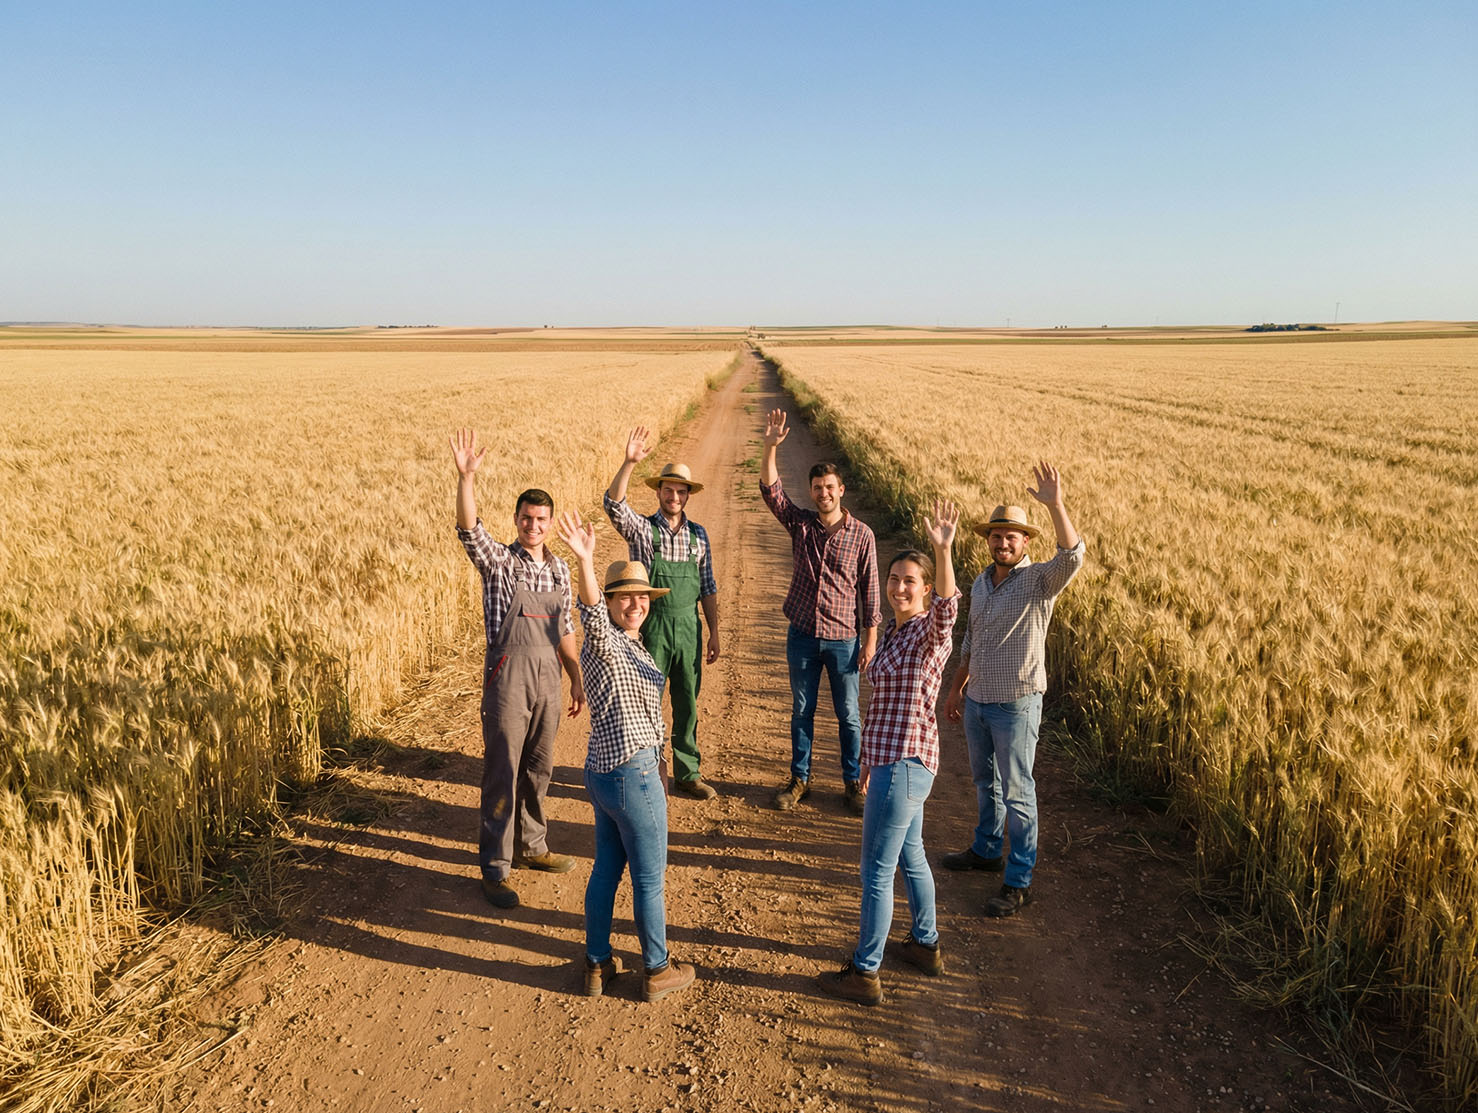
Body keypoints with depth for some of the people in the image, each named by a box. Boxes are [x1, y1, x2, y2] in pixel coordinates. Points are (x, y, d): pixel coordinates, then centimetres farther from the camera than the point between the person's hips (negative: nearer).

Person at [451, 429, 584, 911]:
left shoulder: (559, 570, 11)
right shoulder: (499, 561, -3)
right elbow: (469, 529, -22)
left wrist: (576, 679, 15)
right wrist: (466, 476, -35)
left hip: (548, 677, 5)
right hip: (508, 676, -5)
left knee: (538, 769, 16)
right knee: (502, 772, -1)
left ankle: (531, 846, 33)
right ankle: (495, 868, 8)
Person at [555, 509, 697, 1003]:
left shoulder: (631, 645, 13)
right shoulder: (604, 643, -15)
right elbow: (591, 612, -39)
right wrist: (585, 561, -57)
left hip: (604, 771, 9)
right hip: (632, 774, -9)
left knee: (606, 868, 17)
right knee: (649, 878, 5)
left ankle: (597, 965, 28)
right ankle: (657, 971, 20)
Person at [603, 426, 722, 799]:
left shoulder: (698, 535, 7)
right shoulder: (642, 529, -3)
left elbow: (707, 587, 11)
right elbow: (614, 504, -23)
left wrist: (714, 633, 8)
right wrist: (629, 462, -36)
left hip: (688, 627, 3)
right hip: (652, 627, -3)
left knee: (687, 705, 11)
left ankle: (688, 774, 24)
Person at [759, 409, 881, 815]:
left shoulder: (862, 535, -4)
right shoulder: (800, 523, 1)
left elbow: (870, 589, -1)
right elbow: (770, 488, -11)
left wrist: (870, 638, -3)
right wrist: (772, 446, -25)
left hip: (843, 638, -2)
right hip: (802, 634, 2)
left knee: (848, 715, 8)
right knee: (801, 711, 13)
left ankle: (854, 783, 23)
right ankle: (799, 779, 26)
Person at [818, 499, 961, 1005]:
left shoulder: (930, 632, -15)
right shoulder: (893, 633, 11)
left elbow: (946, 606, -41)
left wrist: (942, 551, -56)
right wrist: (872, 759, 25)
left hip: (904, 764, -10)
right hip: (894, 758, 10)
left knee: (876, 869, 0)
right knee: (910, 854, 24)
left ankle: (864, 973, 13)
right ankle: (925, 945, 42)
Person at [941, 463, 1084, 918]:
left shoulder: (1039, 580, -13)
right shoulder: (981, 582, 7)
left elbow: (1072, 555, -35)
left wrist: (1055, 505, -46)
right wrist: (956, 688, 20)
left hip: (1016, 704, -7)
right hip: (977, 701, 7)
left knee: (1017, 792, 1)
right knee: (984, 781, 22)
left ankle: (1019, 880, 12)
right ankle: (987, 849, 41)